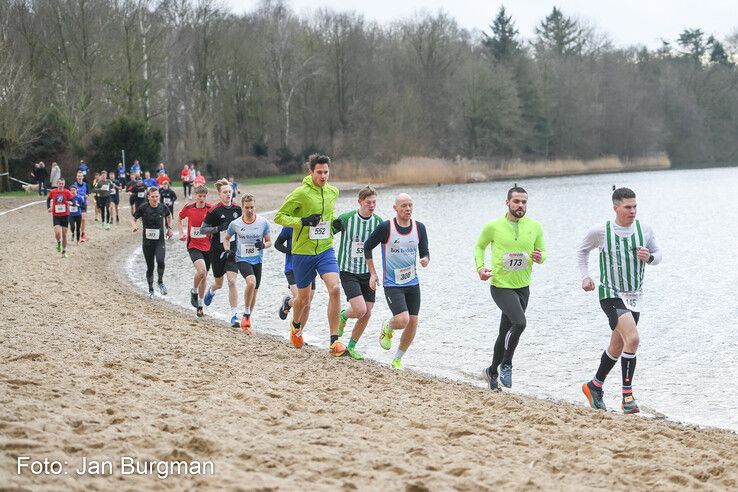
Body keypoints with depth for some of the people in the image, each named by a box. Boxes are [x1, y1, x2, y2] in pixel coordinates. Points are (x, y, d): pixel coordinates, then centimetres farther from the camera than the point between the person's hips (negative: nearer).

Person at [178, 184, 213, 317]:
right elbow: (179, 219, 15)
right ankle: (194, 291, 3)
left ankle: (200, 305, 26)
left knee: (204, 276, 10)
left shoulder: (211, 209, -6)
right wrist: (181, 233, 3)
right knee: (201, 270, -26)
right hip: (193, 245, -2)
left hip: (207, 246, 2)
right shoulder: (188, 208, -4)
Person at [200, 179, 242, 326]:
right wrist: (218, 228, -19)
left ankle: (234, 315, -11)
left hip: (233, 250, 1)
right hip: (217, 251, -1)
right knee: (218, 283, 15)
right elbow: (202, 229, -7)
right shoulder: (215, 211, -9)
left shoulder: (237, 209, 3)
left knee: (232, 281, -13)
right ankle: (211, 291, 54)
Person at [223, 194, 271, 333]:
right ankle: (246, 315, -14)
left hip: (257, 260, 3)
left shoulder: (263, 222, -5)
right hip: (242, 259, -3)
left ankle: (246, 320, 31)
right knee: (251, 282, -30)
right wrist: (228, 251, -6)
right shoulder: (235, 224, -6)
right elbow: (226, 239, 12)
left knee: (254, 292, 10)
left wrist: (263, 245, -16)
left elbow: (269, 241, 6)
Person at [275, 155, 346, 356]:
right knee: (304, 297, 13)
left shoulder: (333, 192, 4)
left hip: (325, 250, 3)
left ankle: (334, 341, -16)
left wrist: (335, 221, 4)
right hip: (303, 252, -3)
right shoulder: (301, 193, -13)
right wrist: (302, 221, -23)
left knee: (335, 289, -19)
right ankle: (296, 326, 48)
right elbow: (279, 216, -10)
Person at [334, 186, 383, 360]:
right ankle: (343, 316, 17)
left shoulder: (378, 222, -3)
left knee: (366, 314, 2)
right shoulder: (345, 219, -13)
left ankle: (351, 346, 21)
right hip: (348, 272, -4)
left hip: (368, 272, 4)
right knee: (360, 310, -18)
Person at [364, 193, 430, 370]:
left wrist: (425, 260, -17)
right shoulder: (386, 227, -12)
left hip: (412, 282, 5)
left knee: (413, 322, 3)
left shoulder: (419, 228, 0)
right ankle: (387, 328, 17)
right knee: (402, 320, -20)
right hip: (392, 284, -5)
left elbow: (425, 252, 7)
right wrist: (372, 273, 0)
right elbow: (367, 247, 1)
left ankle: (397, 360, 22)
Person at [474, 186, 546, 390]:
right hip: (500, 286, -4)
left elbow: (542, 252, 11)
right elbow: (479, 246, 10)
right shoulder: (493, 226, -6)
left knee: (506, 332, 14)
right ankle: (506, 365, -7)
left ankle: (492, 372, 33)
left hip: (523, 287, 4)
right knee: (519, 322, -26)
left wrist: (539, 257, -14)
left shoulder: (535, 227, 1)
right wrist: (480, 267, -6)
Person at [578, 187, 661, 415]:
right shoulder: (600, 231, -9)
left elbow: (658, 253, 11)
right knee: (632, 338, -24)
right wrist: (585, 277, 2)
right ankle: (627, 395, -15)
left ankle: (594, 387, 36)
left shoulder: (644, 230, -2)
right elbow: (582, 250, 10)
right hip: (611, 294, -5)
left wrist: (649, 257, -11)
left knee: (617, 347, 15)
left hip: (635, 296, 5)